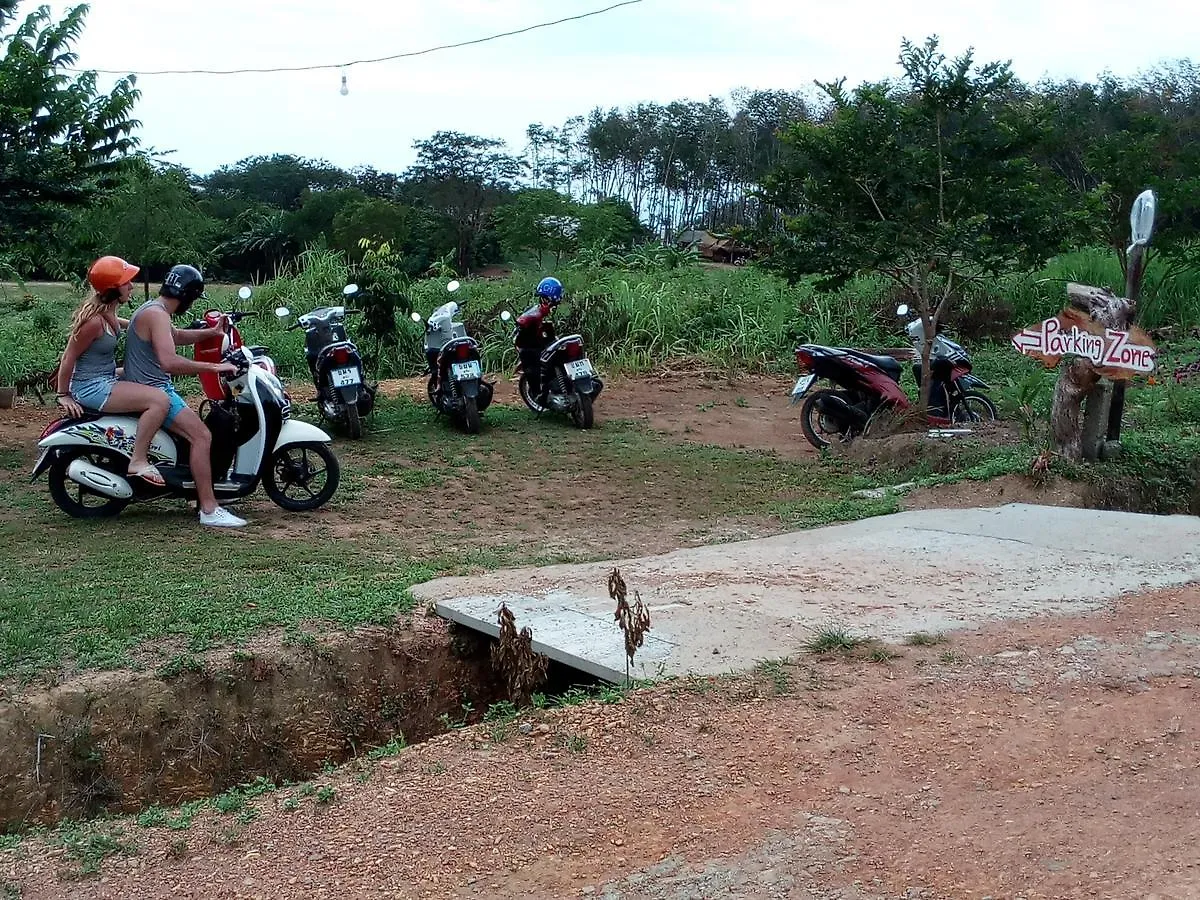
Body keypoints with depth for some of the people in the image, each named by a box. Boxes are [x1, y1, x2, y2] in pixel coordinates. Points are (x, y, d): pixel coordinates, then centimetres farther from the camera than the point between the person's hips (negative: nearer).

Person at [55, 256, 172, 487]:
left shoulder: (107, 310, 3)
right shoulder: (94, 320, -24)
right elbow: (68, 358, -17)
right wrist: (63, 395, -10)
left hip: (105, 377, 11)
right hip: (91, 388, -11)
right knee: (159, 400, -23)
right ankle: (138, 462, -16)